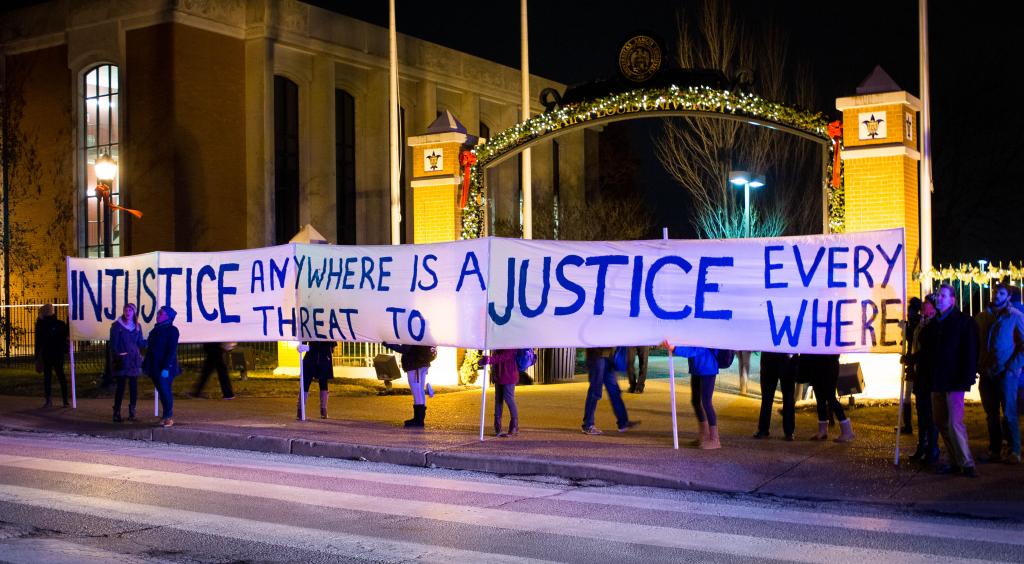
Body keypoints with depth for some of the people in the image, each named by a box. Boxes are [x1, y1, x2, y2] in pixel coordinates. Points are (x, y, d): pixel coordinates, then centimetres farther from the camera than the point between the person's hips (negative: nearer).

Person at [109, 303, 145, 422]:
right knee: (121, 386, -4)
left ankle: (132, 412, 11)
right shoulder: (117, 325, -3)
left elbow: (140, 343, 10)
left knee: (133, 386, 3)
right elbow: (113, 344, -5)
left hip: (134, 360, 4)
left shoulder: (137, 326, 10)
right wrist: (117, 357, -15)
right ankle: (117, 413, 3)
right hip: (121, 361, -4)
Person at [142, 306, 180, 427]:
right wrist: (146, 365, 11)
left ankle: (169, 417, 3)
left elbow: (172, 350, -14)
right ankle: (166, 416, 17)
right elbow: (150, 348, 17)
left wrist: (166, 368, -21)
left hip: (165, 369, -7)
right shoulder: (156, 330, 16)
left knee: (165, 391, -6)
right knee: (161, 392, 10)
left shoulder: (172, 330, -7)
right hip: (155, 368, 7)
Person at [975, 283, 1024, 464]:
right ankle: (994, 450, 15)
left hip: (1006, 373, -4)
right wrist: (979, 366, 6)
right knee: (991, 414, 8)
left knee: (1009, 414, -4)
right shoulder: (982, 317, 11)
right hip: (987, 373, 4)